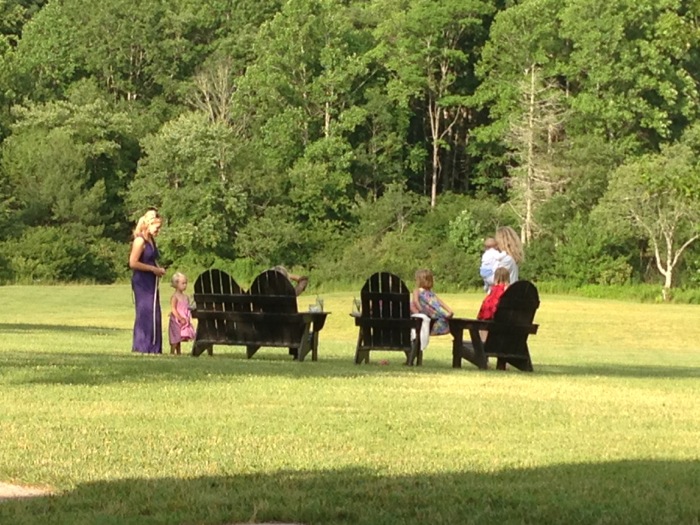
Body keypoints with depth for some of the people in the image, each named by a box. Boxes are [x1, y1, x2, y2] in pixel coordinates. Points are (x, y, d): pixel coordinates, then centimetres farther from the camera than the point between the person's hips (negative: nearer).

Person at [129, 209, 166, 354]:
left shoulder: (151, 241, 14)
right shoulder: (140, 241, -13)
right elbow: (133, 263, -19)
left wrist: (158, 269, 7)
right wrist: (153, 269, -16)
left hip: (151, 282, 9)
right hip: (142, 282, -9)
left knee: (153, 314, 9)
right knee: (145, 313, -8)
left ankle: (153, 347, 13)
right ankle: (142, 346, -4)